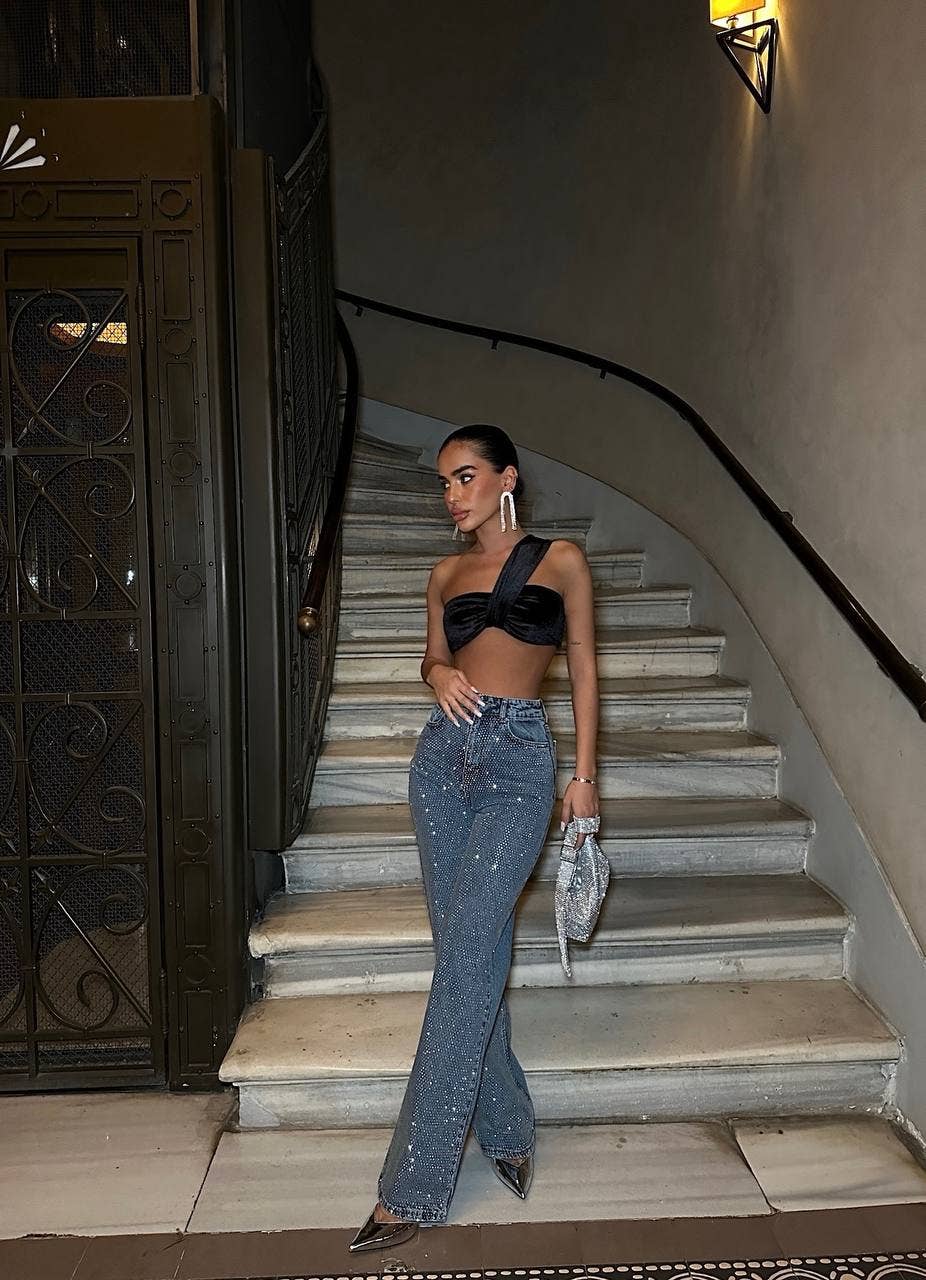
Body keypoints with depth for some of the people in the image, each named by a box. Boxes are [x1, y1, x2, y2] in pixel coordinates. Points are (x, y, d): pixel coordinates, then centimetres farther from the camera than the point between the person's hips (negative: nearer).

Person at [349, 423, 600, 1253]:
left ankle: (415, 1187, 0)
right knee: (471, 951, 7)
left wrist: (584, 773, 0)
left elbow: (582, 663, 5)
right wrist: (439, 675, -2)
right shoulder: (447, 574, 15)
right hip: (444, 755, 5)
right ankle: (506, 1126, 26)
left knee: (465, 956, -9)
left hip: (519, 762, -5)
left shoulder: (560, 559, 5)